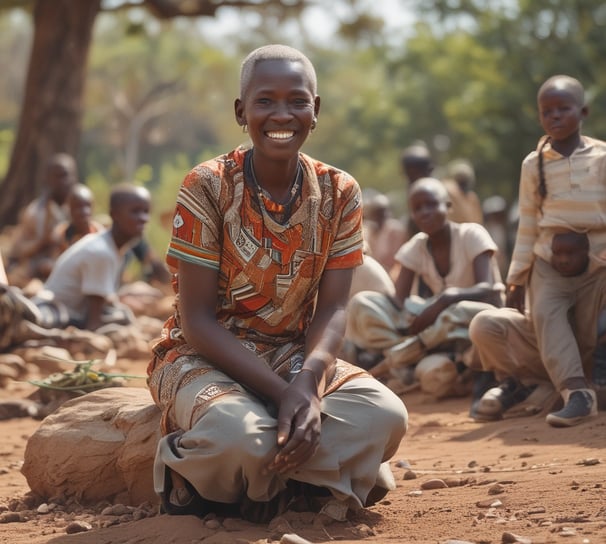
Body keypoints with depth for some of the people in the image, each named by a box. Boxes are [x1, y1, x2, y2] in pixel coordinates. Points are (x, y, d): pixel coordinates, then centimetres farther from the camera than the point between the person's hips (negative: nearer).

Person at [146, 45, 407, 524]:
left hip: (295, 355, 4)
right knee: (240, 436, -38)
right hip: (205, 357, -4)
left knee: (385, 416, -25)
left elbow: (332, 310, -5)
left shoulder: (339, 194, -2)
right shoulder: (208, 187, -13)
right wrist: (281, 392, -26)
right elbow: (198, 319, -14)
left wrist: (309, 380, -28)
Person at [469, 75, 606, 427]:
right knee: (545, 314, -22)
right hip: (548, 259, 0)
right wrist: (517, 278, 7)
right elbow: (528, 225, 7)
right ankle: (577, 393, -33)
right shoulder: (534, 164, 3)